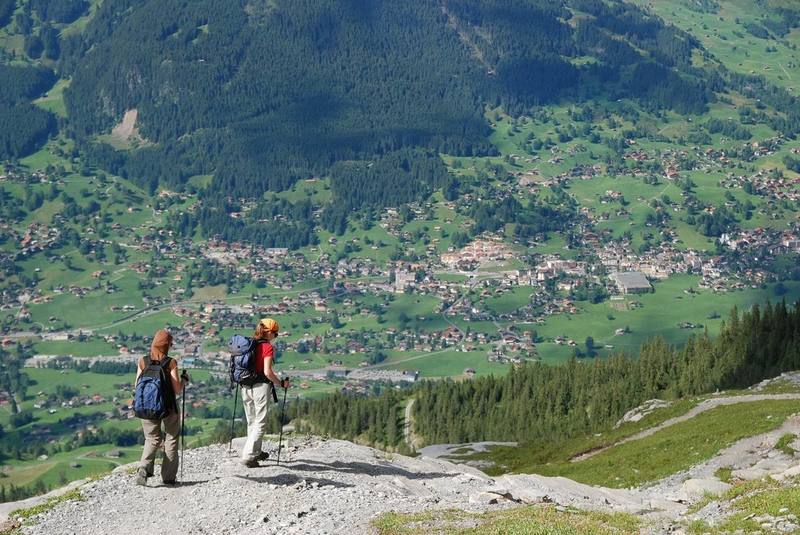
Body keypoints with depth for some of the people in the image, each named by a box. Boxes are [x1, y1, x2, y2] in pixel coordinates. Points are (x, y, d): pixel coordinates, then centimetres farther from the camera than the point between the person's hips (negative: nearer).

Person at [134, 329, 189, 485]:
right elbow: (177, 390, -12)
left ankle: (144, 468, -9)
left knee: (152, 439, 16)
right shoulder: (171, 363, -13)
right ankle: (168, 476, 18)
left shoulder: (143, 361, -5)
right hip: (169, 407, -2)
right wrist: (184, 379, 6)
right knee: (171, 439, 16)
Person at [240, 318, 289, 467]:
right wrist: (281, 383, -8)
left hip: (245, 386, 7)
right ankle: (248, 456, -8)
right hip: (260, 386, -7)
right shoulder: (267, 347, -12)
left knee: (251, 421, 20)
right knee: (260, 423, -1)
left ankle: (256, 452, 33)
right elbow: (267, 372, -20)